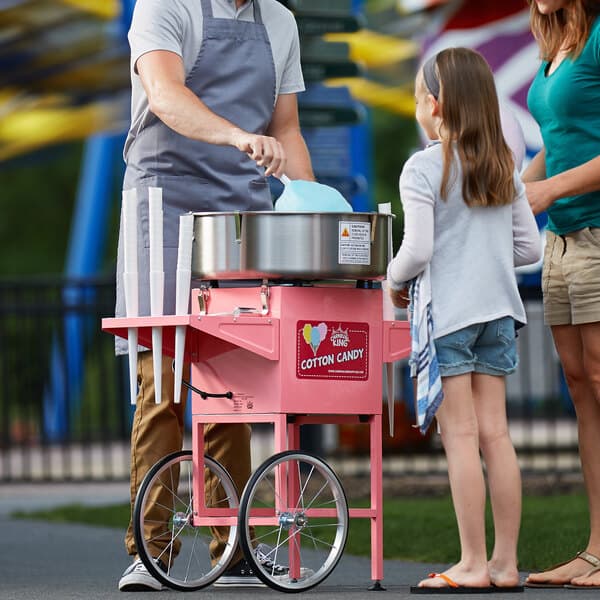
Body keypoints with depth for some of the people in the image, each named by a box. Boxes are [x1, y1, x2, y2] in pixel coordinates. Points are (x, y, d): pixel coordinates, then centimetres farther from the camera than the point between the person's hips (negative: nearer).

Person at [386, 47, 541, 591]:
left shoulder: (422, 168, -10)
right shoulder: (504, 167, 9)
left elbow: (417, 250, -15)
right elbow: (529, 247, 9)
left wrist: (396, 281, 4)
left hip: (446, 313, -6)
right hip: (497, 309, 6)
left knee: (460, 436, -4)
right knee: (495, 432, 7)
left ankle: (473, 565, -3)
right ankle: (506, 561, 9)